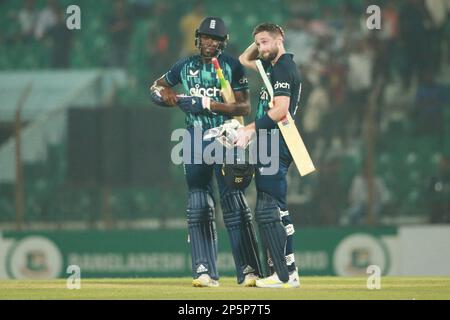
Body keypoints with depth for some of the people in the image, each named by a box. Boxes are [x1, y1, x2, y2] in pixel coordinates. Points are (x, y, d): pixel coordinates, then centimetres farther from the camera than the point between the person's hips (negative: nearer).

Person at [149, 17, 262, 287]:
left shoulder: (232, 66, -1)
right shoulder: (186, 66, 11)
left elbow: (245, 107, -7)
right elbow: (157, 86, 25)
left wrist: (209, 105, -17)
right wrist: (166, 94, 1)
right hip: (195, 137, 4)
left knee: (234, 202, -9)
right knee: (198, 206, 1)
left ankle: (249, 270, -9)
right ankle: (205, 272, 2)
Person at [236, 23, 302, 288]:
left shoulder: (284, 68, -11)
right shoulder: (273, 66, 19)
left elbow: (280, 110, -20)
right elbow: (244, 60, 35)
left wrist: (250, 130, -16)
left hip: (275, 146, -11)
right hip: (270, 147, 11)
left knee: (267, 210, -13)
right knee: (277, 209, 12)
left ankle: (283, 276, -16)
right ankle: (289, 271, 14)